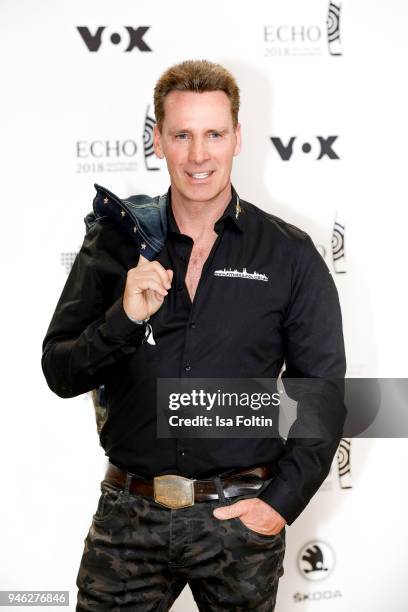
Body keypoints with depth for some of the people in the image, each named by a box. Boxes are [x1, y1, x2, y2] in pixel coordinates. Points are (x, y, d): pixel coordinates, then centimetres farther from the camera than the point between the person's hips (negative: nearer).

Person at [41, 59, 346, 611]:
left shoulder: (290, 254, -2)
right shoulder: (117, 241, 2)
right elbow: (60, 375, 0)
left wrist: (283, 501, -8)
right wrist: (124, 319, -17)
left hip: (239, 517, -1)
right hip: (129, 514, 1)